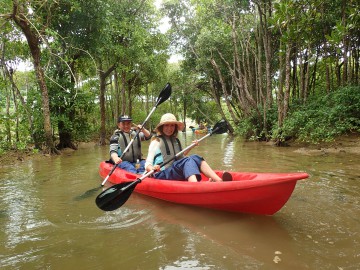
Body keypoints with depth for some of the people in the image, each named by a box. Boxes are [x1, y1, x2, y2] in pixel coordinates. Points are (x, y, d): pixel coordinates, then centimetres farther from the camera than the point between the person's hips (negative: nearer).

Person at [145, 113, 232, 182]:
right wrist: (152, 169, -26)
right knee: (188, 161, -29)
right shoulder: (156, 141, 1)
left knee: (195, 158, -19)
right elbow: (147, 164, -4)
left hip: (177, 173, 6)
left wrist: (190, 147, 22)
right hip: (162, 174, -5)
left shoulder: (176, 140, 18)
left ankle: (219, 181, -38)